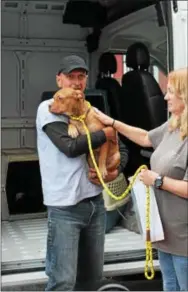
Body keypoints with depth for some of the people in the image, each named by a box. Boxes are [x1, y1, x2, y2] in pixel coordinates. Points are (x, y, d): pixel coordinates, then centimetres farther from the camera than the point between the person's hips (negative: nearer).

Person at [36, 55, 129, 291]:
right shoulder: (48, 109, -5)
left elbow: (121, 149, 17)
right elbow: (70, 147, -19)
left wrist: (115, 171, -4)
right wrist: (106, 133, -7)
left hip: (95, 201, 7)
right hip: (65, 206, -6)